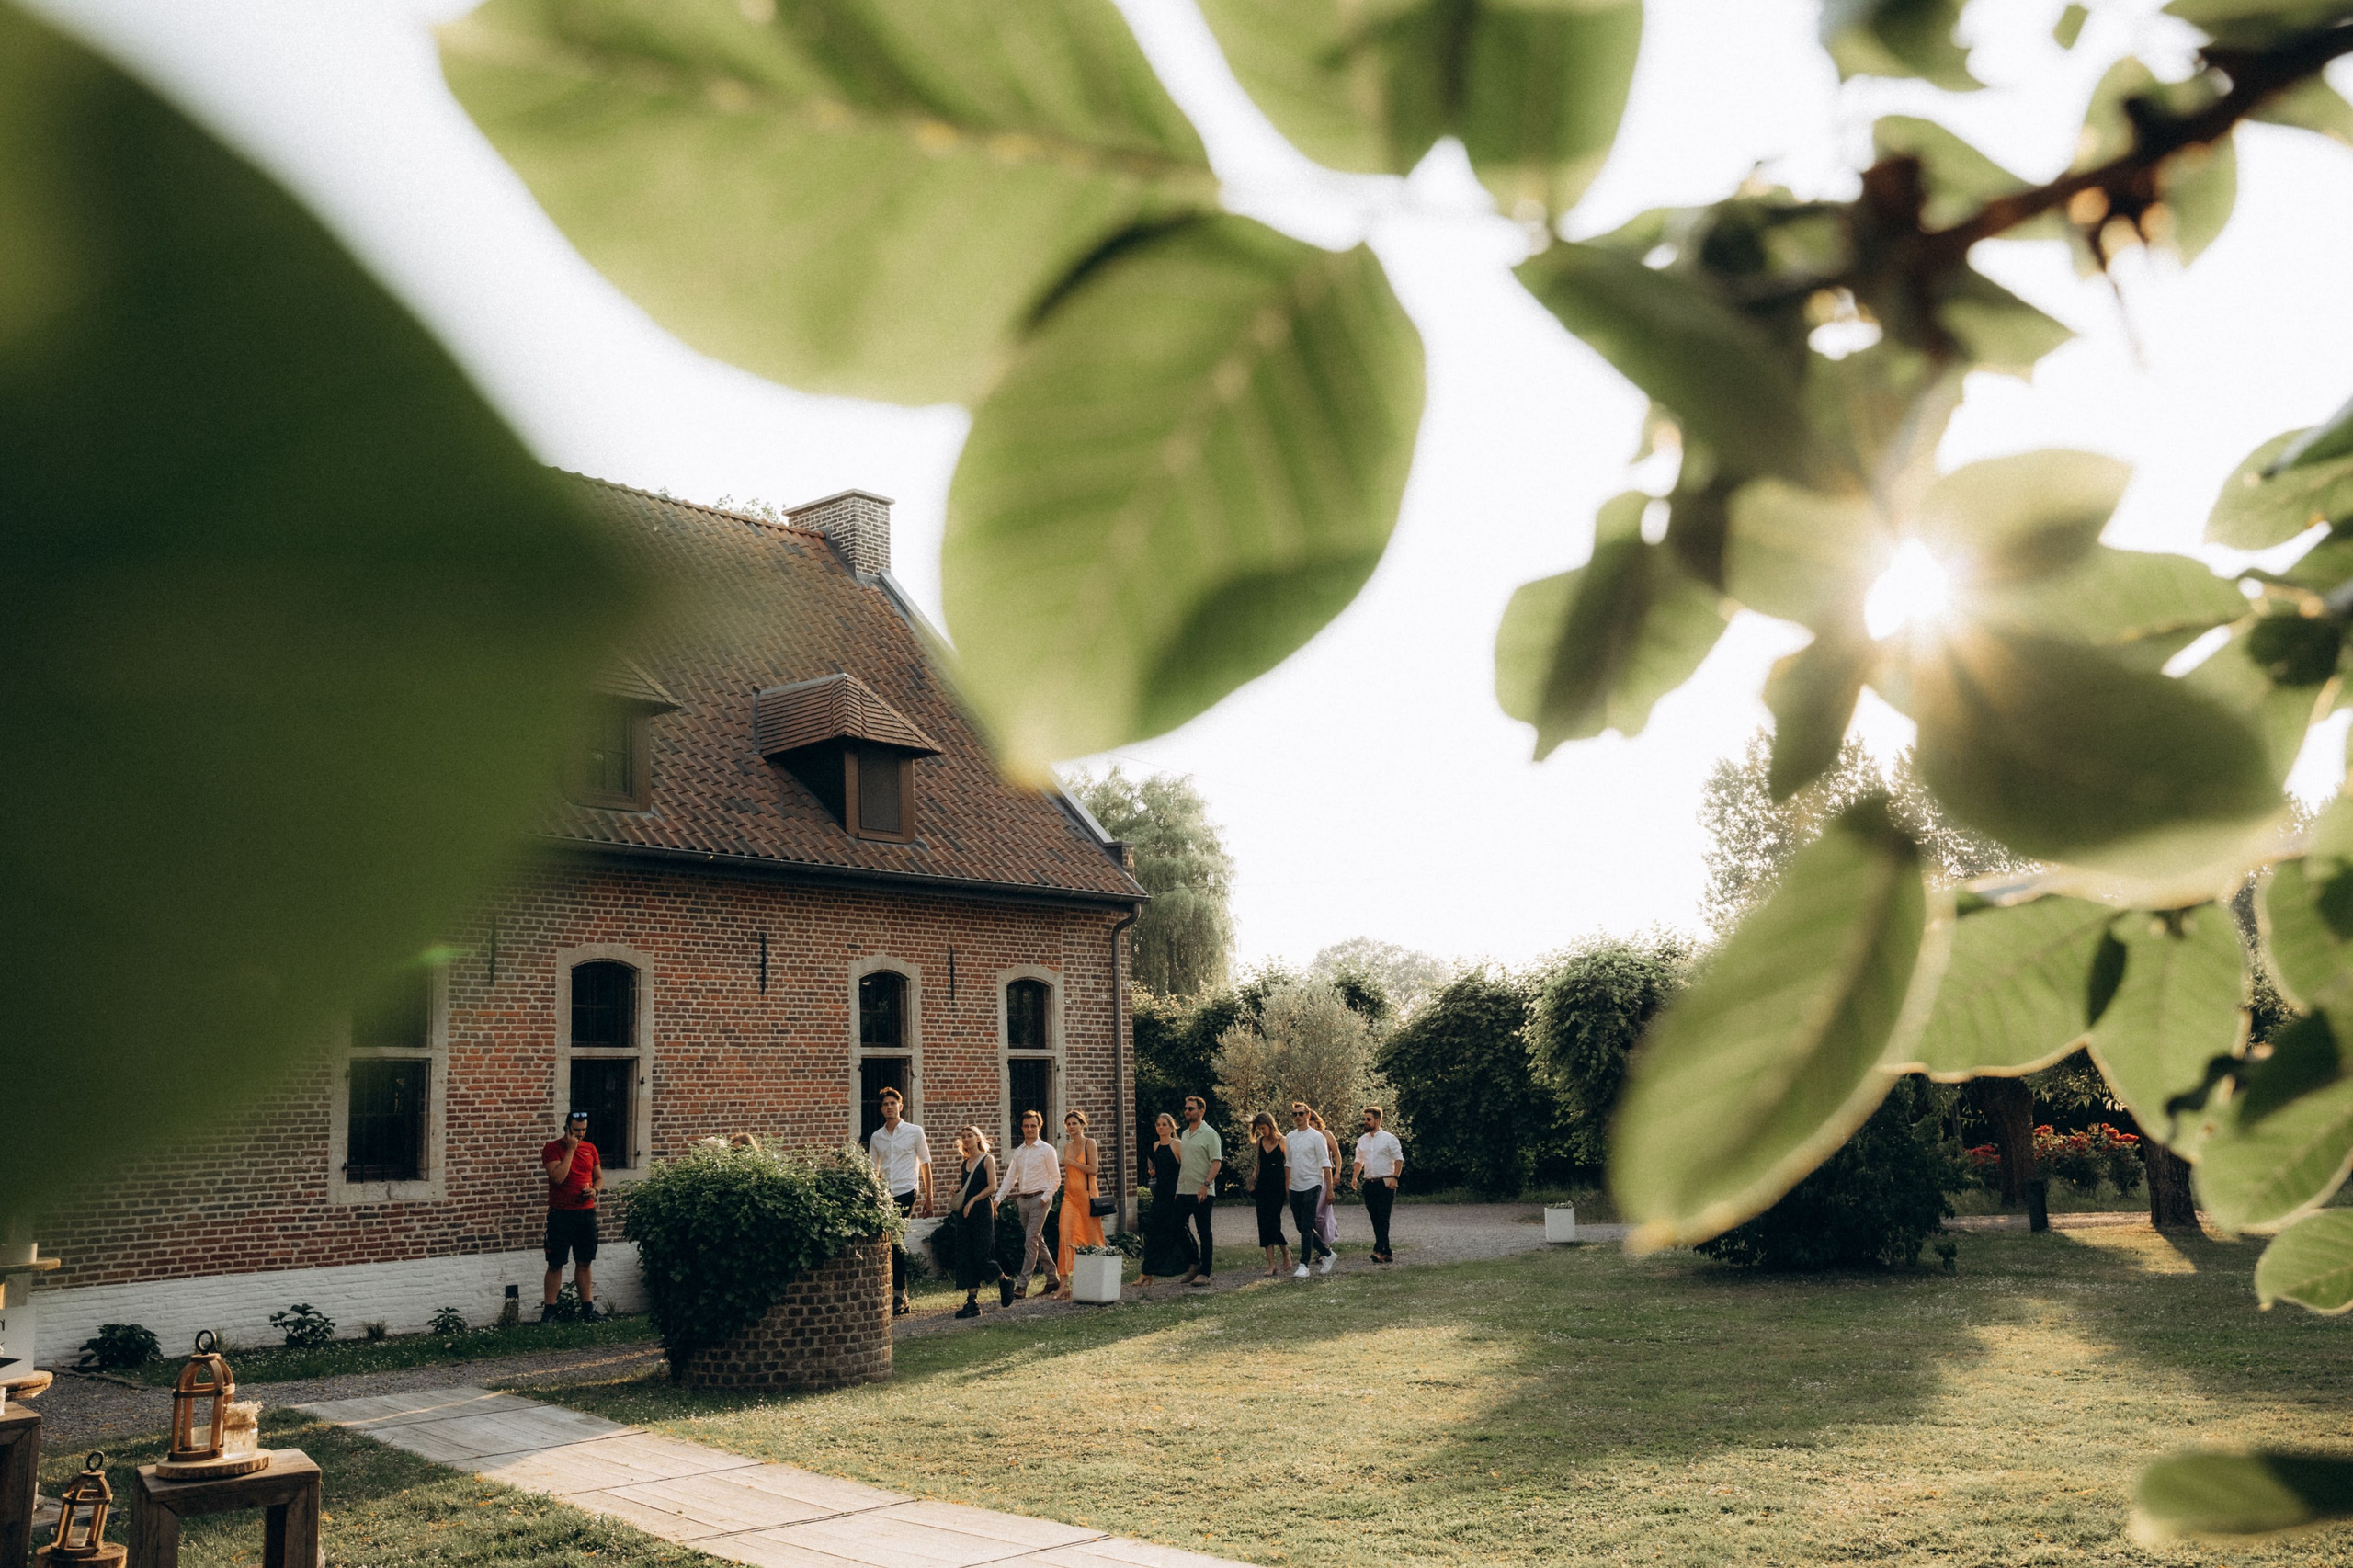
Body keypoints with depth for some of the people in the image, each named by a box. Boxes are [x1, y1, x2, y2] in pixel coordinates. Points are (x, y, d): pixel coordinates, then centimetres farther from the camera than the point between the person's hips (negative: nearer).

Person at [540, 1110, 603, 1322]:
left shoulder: (590, 1148, 9)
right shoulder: (552, 1149, -6)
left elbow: (599, 1178, 16)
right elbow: (558, 1178, -20)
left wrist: (595, 1190, -6)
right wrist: (570, 1149, -18)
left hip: (586, 1212, 4)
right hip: (560, 1214, -4)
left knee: (584, 1262, 9)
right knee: (555, 1264, -1)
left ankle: (587, 1307, 15)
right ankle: (549, 1310, 5)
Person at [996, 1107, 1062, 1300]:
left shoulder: (1046, 1150, -3)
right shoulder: (1018, 1152, 13)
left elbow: (1056, 1178, -4)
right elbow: (1010, 1178, 12)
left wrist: (1045, 1198, -13)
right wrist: (998, 1198, 1)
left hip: (1039, 1199, -6)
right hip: (1023, 1200, 6)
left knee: (1031, 1241, -11)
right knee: (1038, 1241, 12)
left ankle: (1022, 1286, -14)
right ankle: (1053, 1279, 23)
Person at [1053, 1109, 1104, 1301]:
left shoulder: (1089, 1143, -5)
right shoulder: (1066, 1146, 13)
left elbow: (1092, 1169, -14)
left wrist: (1071, 1162, -10)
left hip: (1086, 1194, -5)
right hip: (1070, 1195, 5)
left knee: (1091, 1236, 4)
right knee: (1066, 1235, -7)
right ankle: (1065, 1283, -8)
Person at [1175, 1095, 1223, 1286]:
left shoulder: (1209, 1134, -7)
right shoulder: (1184, 1134, 15)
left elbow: (1217, 1162, -13)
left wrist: (1206, 1185, -24)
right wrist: (1177, 1188, 15)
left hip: (1201, 1192, -8)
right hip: (1183, 1190, 8)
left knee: (1203, 1232, -2)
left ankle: (1204, 1272, 2)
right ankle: (1194, 1263, 24)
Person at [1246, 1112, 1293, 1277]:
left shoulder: (1282, 1142, -6)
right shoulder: (1259, 1142, 8)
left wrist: (1287, 1189, -7)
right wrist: (1253, 1180, 7)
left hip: (1278, 1186, -5)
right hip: (1262, 1186, 5)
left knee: (1273, 1222, -11)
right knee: (1264, 1224, -1)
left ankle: (1286, 1254, 14)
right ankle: (1272, 1264, 1)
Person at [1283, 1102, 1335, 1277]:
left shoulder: (1316, 1136, -6)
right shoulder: (1290, 1138, 11)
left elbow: (1325, 1164, -7)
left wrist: (1329, 1189, -10)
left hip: (1311, 1186, -6)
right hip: (1295, 1188, 6)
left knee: (1306, 1227, -9)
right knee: (1302, 1228, 9)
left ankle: (1304, 1265, -5)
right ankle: (1328, 1254, 24)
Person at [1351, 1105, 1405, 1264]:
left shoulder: (1389, 1138, -3)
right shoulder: (1362, 1139, 14)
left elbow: (1399, 1159, -4)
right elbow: (1359, 1160, 20)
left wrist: (1394, 1178, -14)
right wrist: (1355, 1177, 7)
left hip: (1385, 1183, -6)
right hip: (1368, 1184, 6)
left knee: (1383, 1219, -13)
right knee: (1375, 1220, 5)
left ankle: (1379, 1251, -21)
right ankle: (1386, 1253, 10)